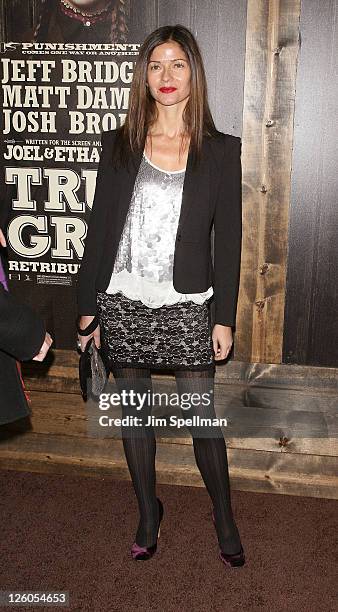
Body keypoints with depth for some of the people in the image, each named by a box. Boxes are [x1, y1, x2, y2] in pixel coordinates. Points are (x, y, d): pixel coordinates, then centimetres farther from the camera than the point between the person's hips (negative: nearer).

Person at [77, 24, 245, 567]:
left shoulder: (221, 150, 1)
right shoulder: (118, 145, 4)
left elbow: (229, 239, 0)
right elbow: (100, 228, 4)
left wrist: (224, 317, -4)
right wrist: (88, 307, 2)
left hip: (187, 305, -2)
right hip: (124, 302, 2)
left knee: (201, 417, 4)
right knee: (134, 412, 13)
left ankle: (224, 517, 28)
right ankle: (148, 513, 34)